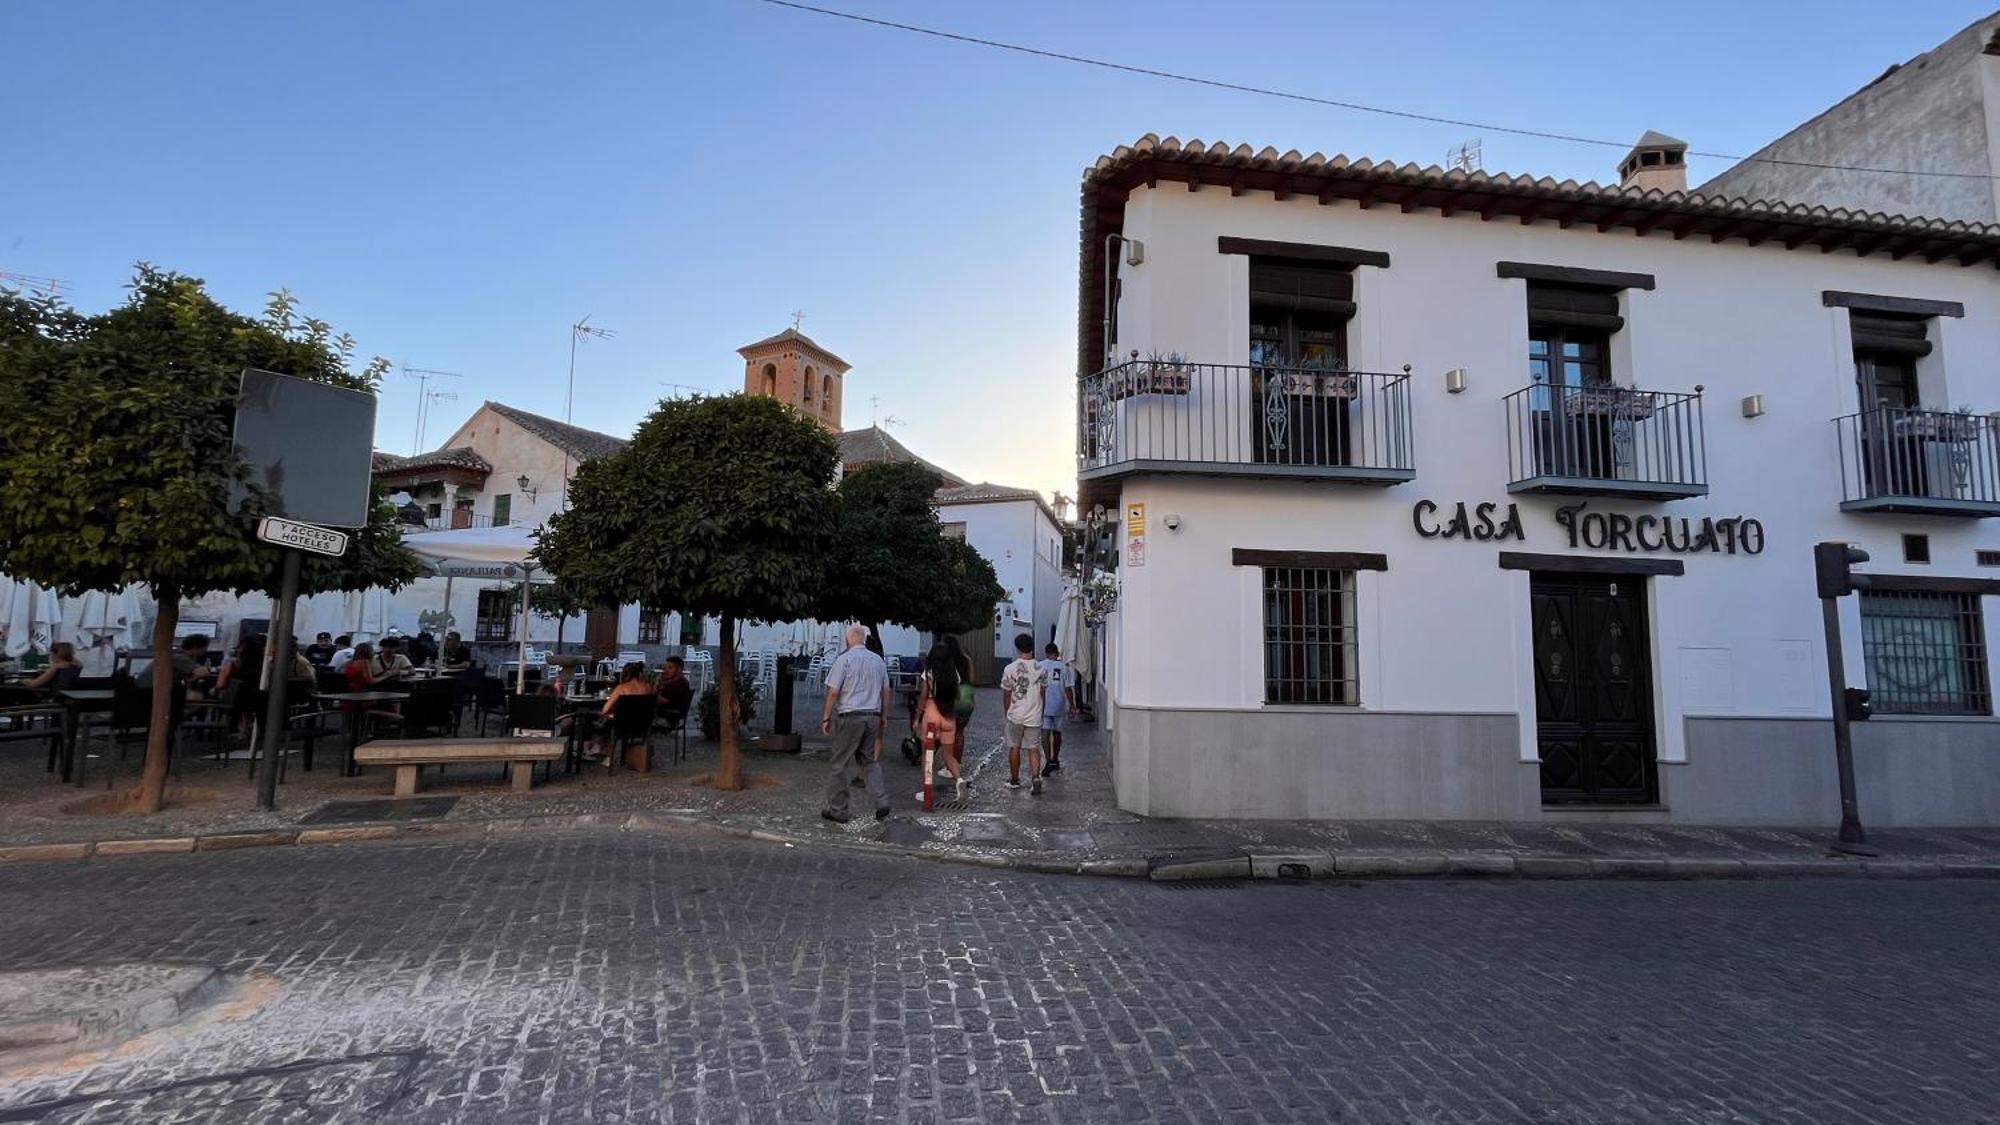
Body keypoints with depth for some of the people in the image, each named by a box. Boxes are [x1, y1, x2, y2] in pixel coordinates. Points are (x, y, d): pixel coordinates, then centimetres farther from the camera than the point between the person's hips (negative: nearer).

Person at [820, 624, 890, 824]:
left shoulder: (843, 659, -8)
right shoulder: (878, 660, 8)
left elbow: (833, 692, -9)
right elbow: (886, 692, 11)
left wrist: (826, 718, -1)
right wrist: (883, 717, 20)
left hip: (850, 717, -5)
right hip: (873, 716, 5)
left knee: (841, 764, 5)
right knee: (872, 761, 14)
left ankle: (837, 810, 12)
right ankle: (881, 802, 3)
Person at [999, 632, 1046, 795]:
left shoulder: (1010, 669, -8)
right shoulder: (1040, 669, -2)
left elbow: (1006, 695, 1)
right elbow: (1042, 694, 7)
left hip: (1015, 716, -1)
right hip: (1034, 716, 1)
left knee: (1014, 747, 14)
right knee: (1034, 748, 6)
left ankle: (1014, 780, 25)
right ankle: (1036, 777, -14)